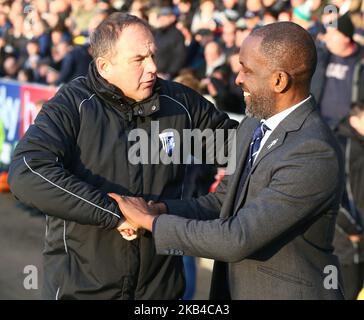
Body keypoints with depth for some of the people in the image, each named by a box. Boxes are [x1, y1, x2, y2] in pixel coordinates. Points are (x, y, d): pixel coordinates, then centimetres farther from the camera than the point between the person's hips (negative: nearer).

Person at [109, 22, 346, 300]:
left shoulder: (315, 154, -25)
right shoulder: (253, 127, 3)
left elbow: (237, 239, -27)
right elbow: (225, 199, 9)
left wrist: (152, 221, -17)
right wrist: (161, 209, -8)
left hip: (288, 292, -7)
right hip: (234, 287, 7)